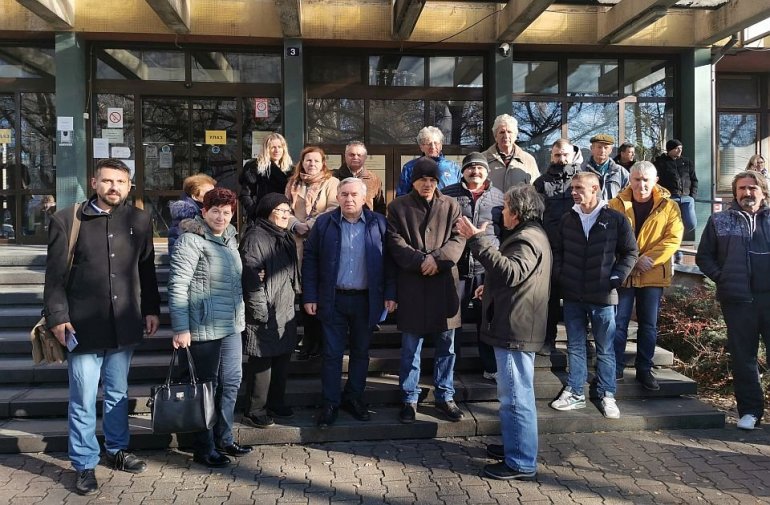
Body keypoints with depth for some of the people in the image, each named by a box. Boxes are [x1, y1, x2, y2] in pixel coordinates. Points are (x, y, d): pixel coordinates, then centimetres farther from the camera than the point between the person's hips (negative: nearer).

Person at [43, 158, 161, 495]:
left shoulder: (140, 220, 5)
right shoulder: (66, 220, -3)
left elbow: (147, 270, 11)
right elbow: (55, 275, -2)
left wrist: (151, 310, 9)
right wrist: (57, 316, -7)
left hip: (124, 325, 3)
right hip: (83, 326, -3)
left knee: (118, 393, 17)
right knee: (83, 400, 5)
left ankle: (116, 450, 34)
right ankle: (85, 465, 19)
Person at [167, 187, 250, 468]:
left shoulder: (229, 238, 11)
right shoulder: (192, 239, -13)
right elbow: (177, 285, -18)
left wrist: (240, 316, 16)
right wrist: (181, 328, -21)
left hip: (231, 325, 8)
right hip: (204, 327, -8)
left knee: (232, 382, 15)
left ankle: (223, 440, 31)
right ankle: (204, 449, 20)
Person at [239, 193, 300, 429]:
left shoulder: (286, 237, 16)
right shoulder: (255, 237, -13)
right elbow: (251, 277, -20)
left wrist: (294, 296, 13)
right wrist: (260, 310, -21)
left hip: (286, 311, 9)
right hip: (265, 314, -9)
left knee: (283, 358, 15)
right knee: (261, 362, -1)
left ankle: (276, 404, 29)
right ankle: (255, 411, 11)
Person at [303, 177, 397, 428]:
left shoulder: (378, 223, 0)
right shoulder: (324, 223, -1)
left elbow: (389, 260, 2)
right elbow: (310, 260, 0)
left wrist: (390, 295, -3)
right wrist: (310, 296, -4)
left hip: (366, 300, 1)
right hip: (333, 299, -1)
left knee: (361, 352, 13)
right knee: (332, 354, 5)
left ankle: (354, 397, 28)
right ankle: (330, 403, 17)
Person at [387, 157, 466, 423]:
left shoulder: (450, 206, 8)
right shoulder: (398, 207, 3)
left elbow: (458, 239, -1)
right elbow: (396, 243, -5)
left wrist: (437, 258, -17)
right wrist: (421, 261, -17)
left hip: (444, 284, 2)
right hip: (411, 286, -1)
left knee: (446, 345, 10)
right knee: (410, 348, 7)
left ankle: (445, 396, 25)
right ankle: (409, 399, 20)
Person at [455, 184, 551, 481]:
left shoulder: (527, 239, -18)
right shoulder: (530, 235, 17)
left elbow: (511, 271, -35)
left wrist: (478, 240, -35)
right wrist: (491, 287, 17)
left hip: (515, 328, -12)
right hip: (516, 325, 12)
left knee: (515, 396, -4)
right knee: (514, 393, 21)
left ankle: (522, 462, 5)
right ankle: (515, 446, 34)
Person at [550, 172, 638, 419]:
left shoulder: (615, 219, -4)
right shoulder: (568, 219, 6)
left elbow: (630, 252, 1)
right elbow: (558, 251, 14)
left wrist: (615, 278, -7)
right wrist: (560, 276, 3)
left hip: (602, 297, -3)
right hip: (572, 296, 3)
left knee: (605, 349, 8)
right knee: (575, 346, 11)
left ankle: (607, 395, 18)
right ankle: (574, 393, 20)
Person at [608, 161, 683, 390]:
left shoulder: (668, 207, 1)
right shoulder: (616, 204, 0)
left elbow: (673, 238, -7)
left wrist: (648, 259, -18)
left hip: (653, 275, 1)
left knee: (649, 325, 9)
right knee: (618, 323, 2)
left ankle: (644, 369, 22)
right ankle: (615, 368, 14)